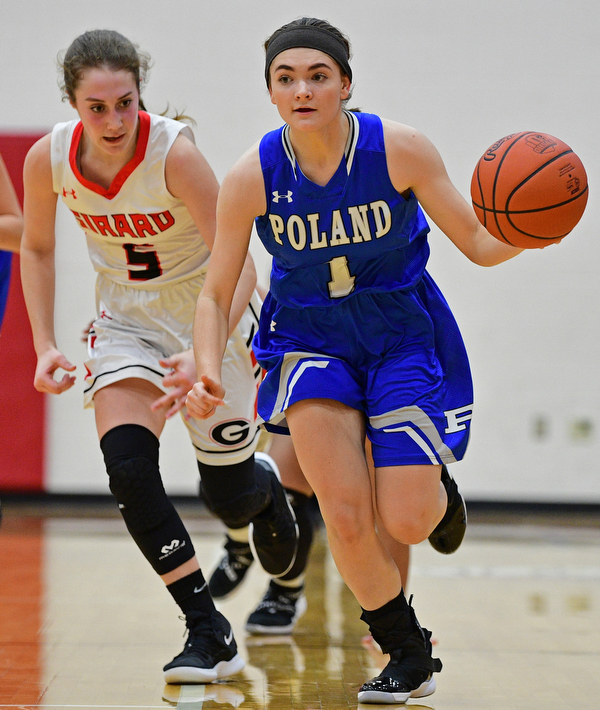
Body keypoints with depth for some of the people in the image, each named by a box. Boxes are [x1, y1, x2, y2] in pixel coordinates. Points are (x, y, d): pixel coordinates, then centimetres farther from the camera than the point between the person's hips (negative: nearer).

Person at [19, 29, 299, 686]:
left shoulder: (174, 152, -30)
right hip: (126, 321, 3)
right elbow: (37, 249, 3)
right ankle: (207, 632, -9)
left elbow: (238, 267, -29)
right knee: (127, 468, -20)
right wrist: (45, 346, -6)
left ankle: (264, 487, 46)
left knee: (229, 497, 6)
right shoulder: (48, 159, -17)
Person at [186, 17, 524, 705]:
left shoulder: (399, 149, -19)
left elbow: (480, 246, -12)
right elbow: (216, 293, -6)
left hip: (402, 332, -1)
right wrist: (207, 370, -24)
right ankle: (408, 653, 12)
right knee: (344, 516, -13)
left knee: (405, 521, -9)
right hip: (309, 337, 1)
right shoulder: (251, 177, -16)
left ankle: (436, 488, 31)